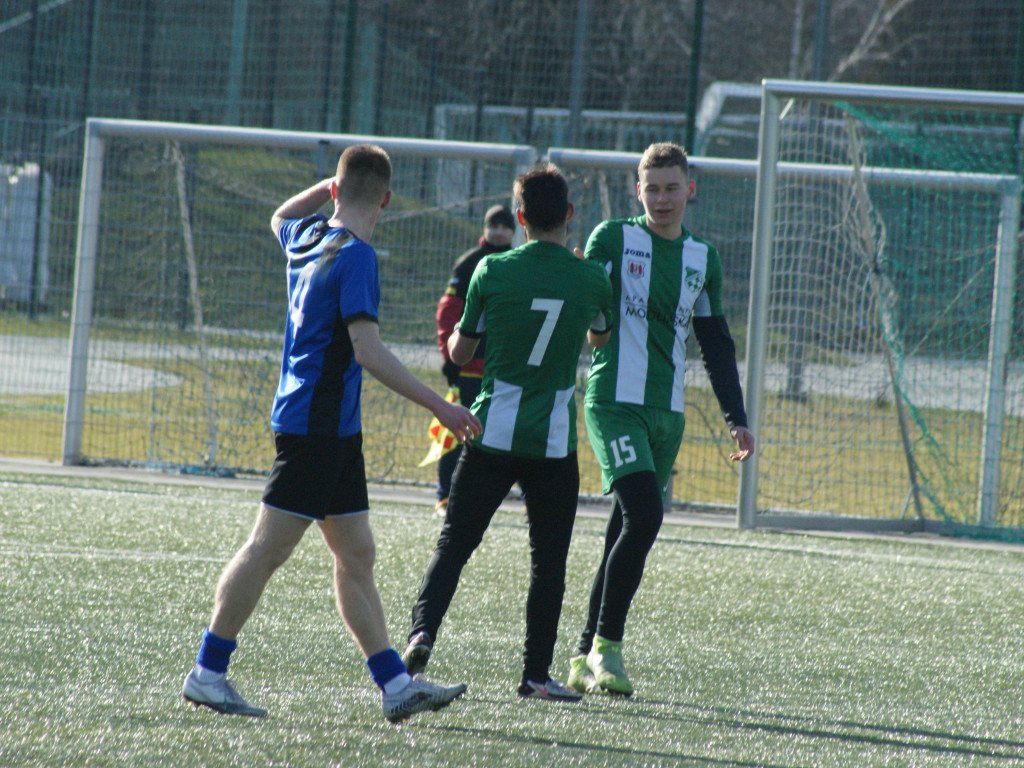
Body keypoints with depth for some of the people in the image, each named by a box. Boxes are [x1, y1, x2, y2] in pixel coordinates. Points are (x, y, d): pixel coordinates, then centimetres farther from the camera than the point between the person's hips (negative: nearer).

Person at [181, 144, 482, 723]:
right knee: (268, 548, -6)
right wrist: (438, 405, -21)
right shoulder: (355, 256, -16)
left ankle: (396, 685, 6)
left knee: (356, 556, 7)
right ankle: (207, 673, -3)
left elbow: (282, 218, 37)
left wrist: (332, 186, 29)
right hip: (318, 425, -10)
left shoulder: (307, 238, 10)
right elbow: (368, 350, -22)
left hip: (333, 430, 10)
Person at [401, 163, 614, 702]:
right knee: (548, 559, 8)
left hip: (492, 435, 0)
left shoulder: (492, 272, -5)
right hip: (554, 442, 0)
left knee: (453, 545, 6)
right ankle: (536, 674, 8)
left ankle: (423, 630, -14)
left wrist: (457, 337, 27)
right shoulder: (592, 280, -2)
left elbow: (459, 352, 5)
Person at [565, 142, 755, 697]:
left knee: (629, 534, 3)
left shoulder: (703, 258, 15)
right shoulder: (612, 239, 0)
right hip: (615, 399, -5)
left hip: (667, 413, 5)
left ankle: (584, 660, 10)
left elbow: (716, 344, 21)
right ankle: (606, 646, -11)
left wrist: (736, 417, 18)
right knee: (643, 516, -20)